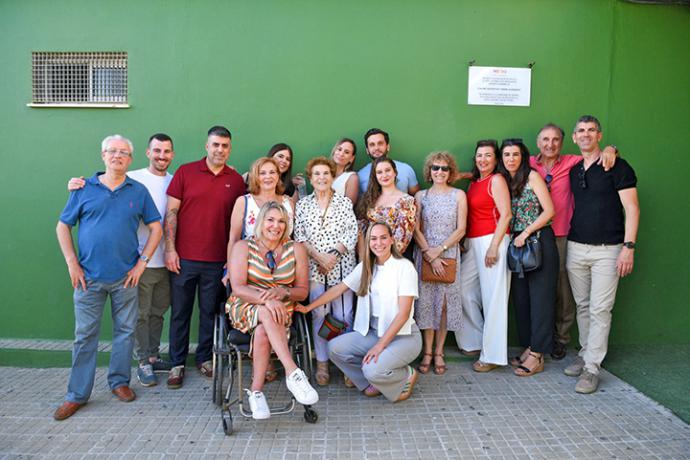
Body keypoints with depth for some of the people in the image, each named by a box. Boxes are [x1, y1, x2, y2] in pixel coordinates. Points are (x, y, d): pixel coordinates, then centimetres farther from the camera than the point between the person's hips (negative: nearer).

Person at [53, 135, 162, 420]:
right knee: (85, 335, 5)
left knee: (125, 331, 9)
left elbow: (156, 228, 6)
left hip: (126, 276, 1)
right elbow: (63, 227, 7)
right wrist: (72, 263, -2)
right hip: (88, 276, 0)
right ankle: (77, 394, 17)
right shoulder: (84, 189, 4)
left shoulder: (138, 191, 5)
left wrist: (142, 261, -2)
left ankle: (119, 381, 27)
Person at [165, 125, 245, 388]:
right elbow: (171, 212, 0)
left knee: (210, 312, 11)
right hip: (183, 258, -1)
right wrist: (170, 249, -5)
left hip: (218, 260, 1)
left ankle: (204, 358, 27)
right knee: (180, 312, 8)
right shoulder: (185, 172, 1)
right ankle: (177, 364, 22)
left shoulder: (236, 180, 5)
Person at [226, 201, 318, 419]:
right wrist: (266, 299, -32)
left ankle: (256, 391, -20)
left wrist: (283, 292, -19)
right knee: (268, 313, -36)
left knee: (262, 332, -32)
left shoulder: (296, 249, 3)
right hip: (244, 309, -1)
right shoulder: (243, 247, -2)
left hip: (281, 311, 1)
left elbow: (302, 291, 3)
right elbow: (238, 288, -14)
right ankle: (293, 373, -40)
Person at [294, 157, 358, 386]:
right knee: (319, 314, 0)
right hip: (313, 266, 1)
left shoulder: (344, 202, 8)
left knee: (344, 315, -1)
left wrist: (334, 254, -11)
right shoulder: (302, 204, 10)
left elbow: (352, 233, 0)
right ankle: (322, 363, 12)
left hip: (342, 266, 0)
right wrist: (318, 255, -10)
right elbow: (298, 236, 3)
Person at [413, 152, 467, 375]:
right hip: (424, 254, 0)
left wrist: (440, 250, -11)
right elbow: (416, 229, 1)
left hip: (449, 254, 0)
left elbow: (461, 229, -1)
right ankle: (427, 352, 9)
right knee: (426, 301, 0)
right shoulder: (421, 196, 6)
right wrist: (430, 254, -10)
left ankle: (438, 352, 12)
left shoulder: (458, 195, 5)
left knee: (445, 302, 2)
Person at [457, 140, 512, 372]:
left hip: (492, 240, -8)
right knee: (464, 290, 8)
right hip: (472, 243, 8)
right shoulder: (473, 183, 17)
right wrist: (465, 242, 6)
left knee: (493, 298, -3)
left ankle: (492, 355, 6)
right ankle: (475, 340, 25)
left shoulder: (497, 180, -3)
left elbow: (506, 214, -11)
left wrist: (494, 246, -16)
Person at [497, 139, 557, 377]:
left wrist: (526, 233, -13)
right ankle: (528, 347, 17)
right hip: (516, 244, 6)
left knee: (540, 297, -2)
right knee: (520, 297, 7)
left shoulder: (532, 176, -4)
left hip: (539, 242, -6)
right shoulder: (503, 181, 12)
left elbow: (549, 210, -9)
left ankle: (537, 355, 1)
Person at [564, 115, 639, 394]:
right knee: (582, 306, 11)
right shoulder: (572, 171, 12)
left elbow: (631, 208, -6)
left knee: (600, 309, -4)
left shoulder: (618, 167, -3)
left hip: (607, 250, -5)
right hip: (575, 248, 5)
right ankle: (585, 354, 24)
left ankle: (592, 368, 2)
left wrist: (629, 247, -14)